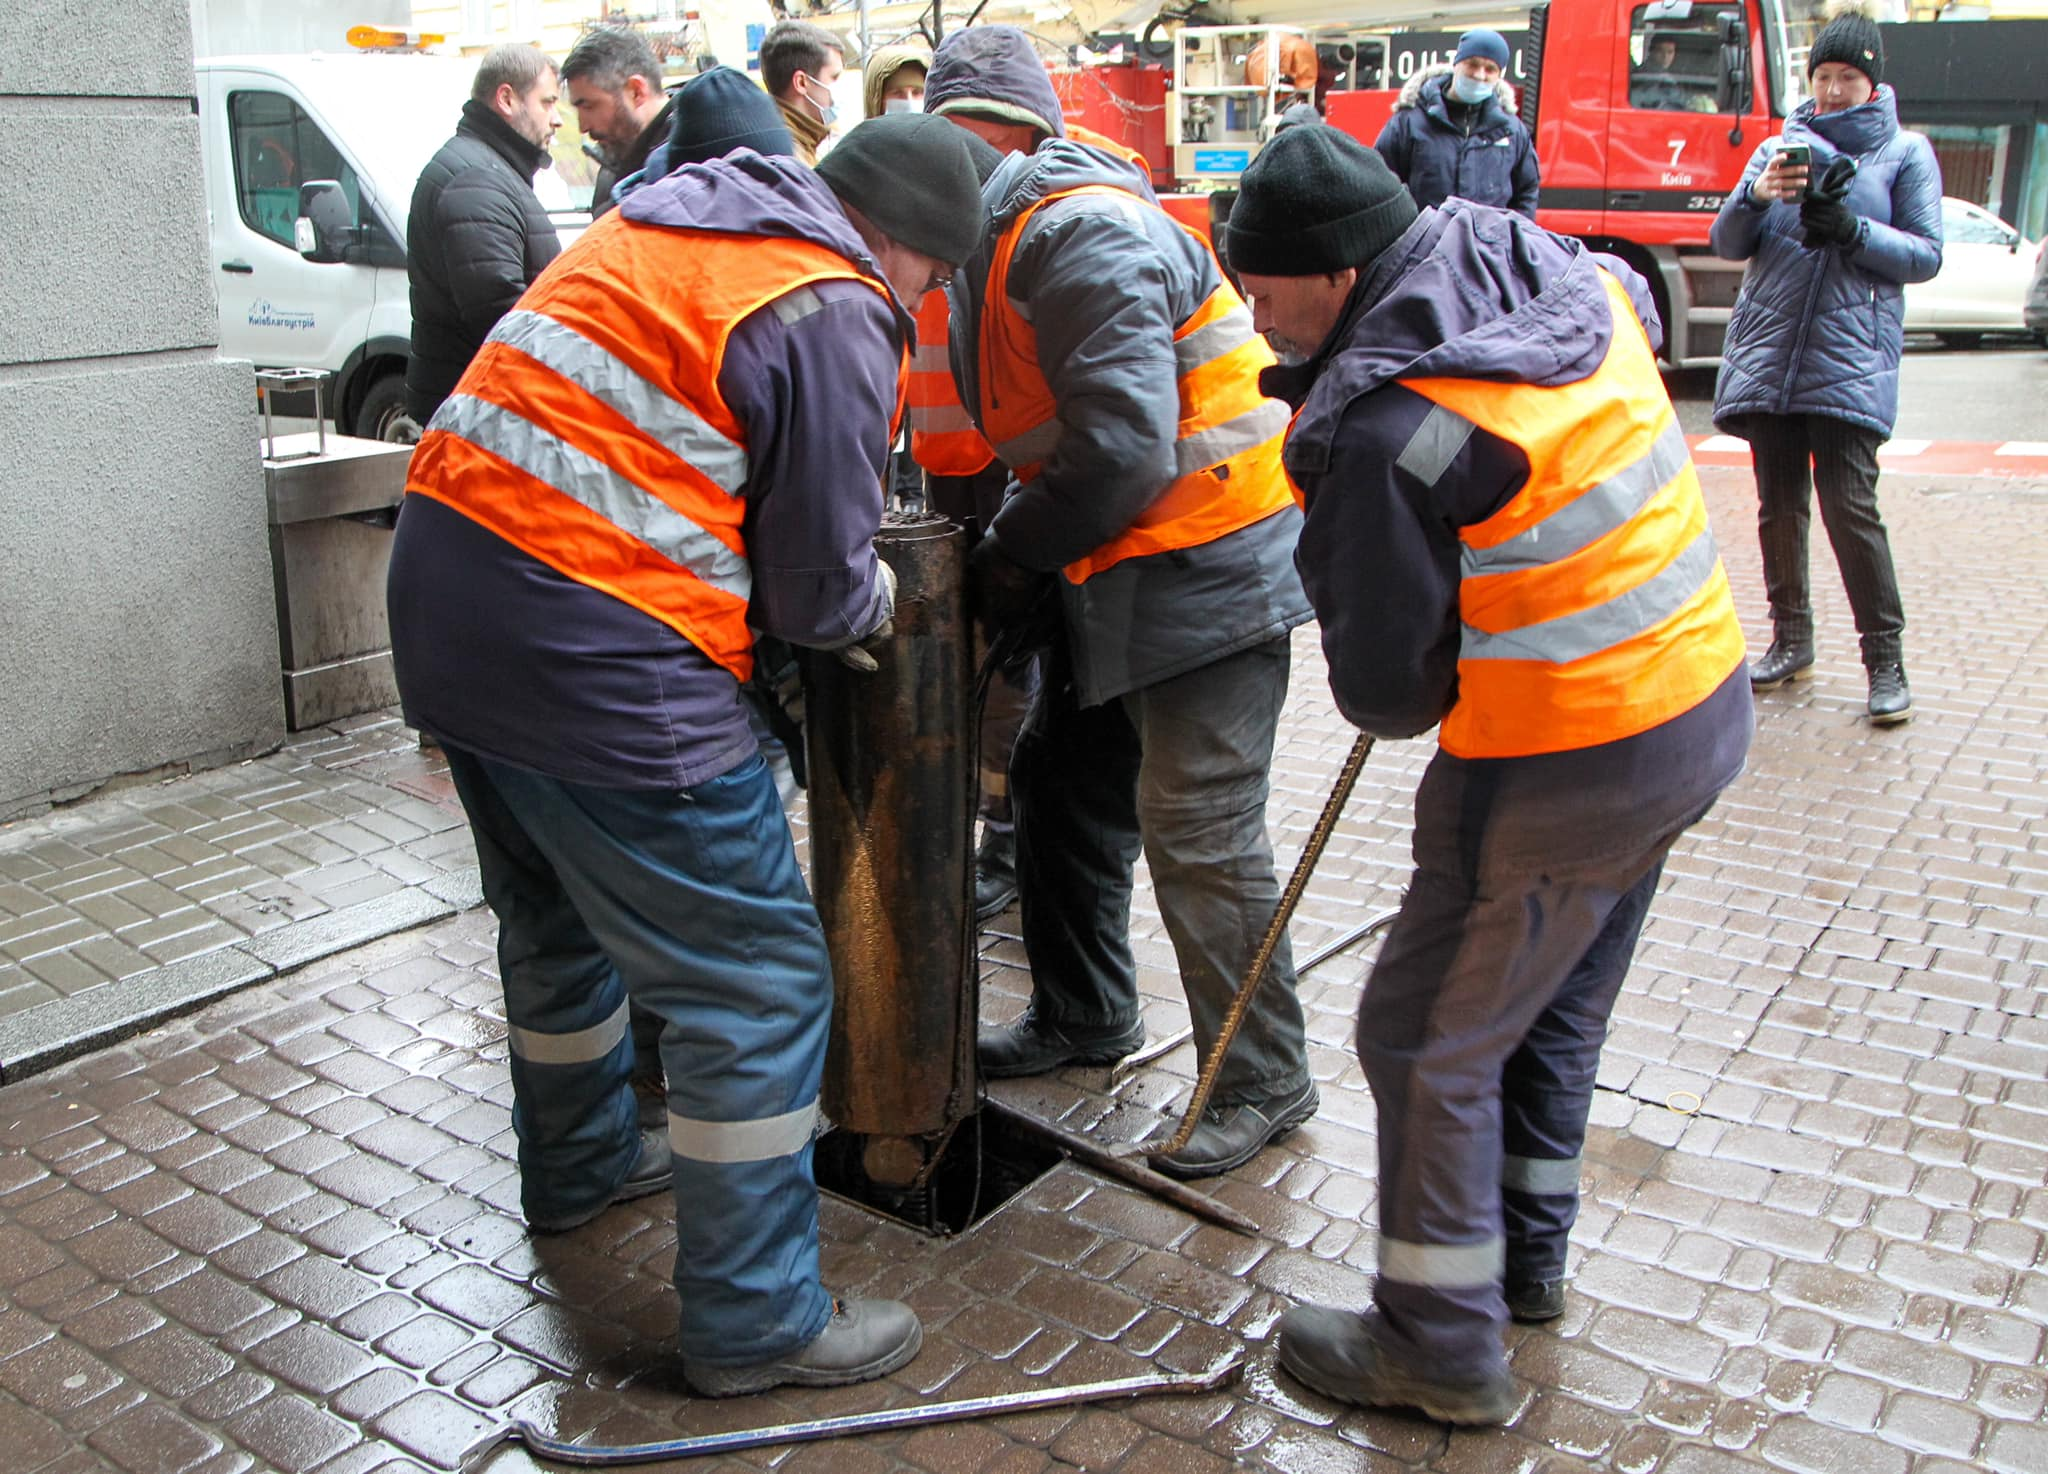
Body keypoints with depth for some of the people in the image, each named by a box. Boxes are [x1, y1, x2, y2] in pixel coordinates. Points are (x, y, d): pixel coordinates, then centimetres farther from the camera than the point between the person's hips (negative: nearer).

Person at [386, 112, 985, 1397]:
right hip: (594, 656, -10)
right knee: (759, 982, 2)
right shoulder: (833, 320, -11)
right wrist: (880, 601, 14)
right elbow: (820, 588, -9)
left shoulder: (658, 224, 16)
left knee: (561, 914, 28)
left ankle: (581, 1162, 50)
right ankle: (756, 1320, 13)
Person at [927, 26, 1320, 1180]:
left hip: (1210, 564, -11)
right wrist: (1019, 555, 3)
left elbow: (1122, 445, -28)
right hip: (1120, 571, 11)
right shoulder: (1011, 240, 15)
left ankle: (1265, 1084, 11)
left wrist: (1014, 555, -14)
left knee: (1198, 835, -6)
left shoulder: (1083, 234, -20)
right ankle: (1086, 1016, 36)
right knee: (1063, 784, 18)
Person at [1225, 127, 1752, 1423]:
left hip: (1566, 776, -9)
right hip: (1706, 700, 9)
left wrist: (1408, 690, 6)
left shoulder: (1384, 434, -25)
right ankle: (1526, 1260, 42)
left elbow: (1385, 692, -20)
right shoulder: (1573, 283, 1)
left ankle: (1442, 1347, 23)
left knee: (1428, 1041, 8)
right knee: (1554, 1010, 24)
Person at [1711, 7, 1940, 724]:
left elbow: (1925, 256, 0)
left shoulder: (1906, 153, 7)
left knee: (1849, 505, -12)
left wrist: (1851, 230, -16)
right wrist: (1754, 197, -14)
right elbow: (1728, 244, 6)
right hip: (1767, 355, 4)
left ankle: (1886, 657, -2)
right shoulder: (1779, 147, 14)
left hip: (1851, 360, -3)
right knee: (1778, 505, 7)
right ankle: (1791, 641, 21)